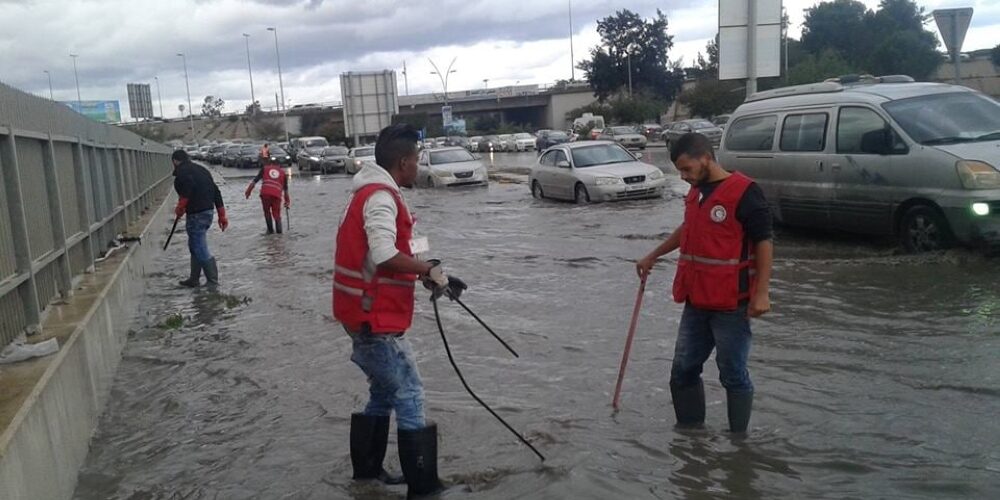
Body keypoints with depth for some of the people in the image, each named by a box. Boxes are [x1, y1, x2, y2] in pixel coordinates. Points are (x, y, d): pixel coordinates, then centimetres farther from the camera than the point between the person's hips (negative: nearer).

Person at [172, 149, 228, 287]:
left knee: (200, 249, -4)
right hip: (208, 211, 9)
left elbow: (186, 194, -25)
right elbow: (216, 192, 15)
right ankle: (194, 279, 29)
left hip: (196, 215, -9)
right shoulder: (201, 170, 17)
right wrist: (222, 216, 17)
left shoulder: (182, 172, -8)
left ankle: (213, 281, -3)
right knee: (195, 245, 21)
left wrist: (179, 210, -8)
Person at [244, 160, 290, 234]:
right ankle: (279, 230, -5)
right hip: (277, 194, 0)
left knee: (267, 212, 16)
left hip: (265, 193, 0)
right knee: (276, 214, 10)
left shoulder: (265, 168, 22)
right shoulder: (283, 172, 23)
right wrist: (287, 201, 25)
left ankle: (270, 230, 14)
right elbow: (285, 189, 20)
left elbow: (255, 180, 12)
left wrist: (248, 191, 10)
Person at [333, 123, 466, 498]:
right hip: (374, 318, -10)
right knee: (409, 397, -4)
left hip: (367, 315, 10)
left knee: (384, 392, 20)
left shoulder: (372, 192, 14)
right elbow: (384, 256, -28)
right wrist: (431, 271, -20)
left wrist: (423, 269, 7)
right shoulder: (381, 197, -18)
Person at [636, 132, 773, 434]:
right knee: (683, 371, 12)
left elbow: (764, 242, -14)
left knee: (733, 374, 3)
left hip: (731, 305, -8)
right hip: (696, 302, 8)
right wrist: (653, 256, 32)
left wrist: (762, 293, -18)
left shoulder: (744, 192, -13)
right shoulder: (695, 192, 11)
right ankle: (689, 430, 26)